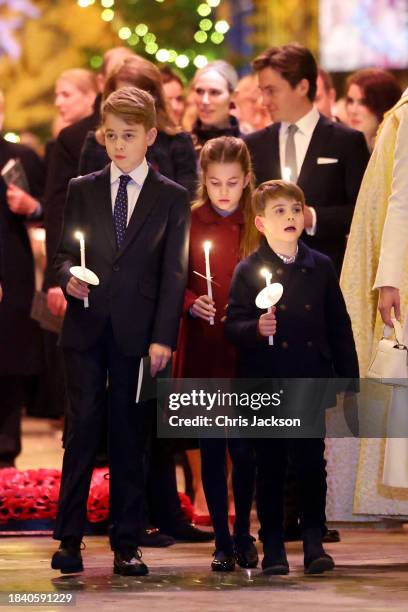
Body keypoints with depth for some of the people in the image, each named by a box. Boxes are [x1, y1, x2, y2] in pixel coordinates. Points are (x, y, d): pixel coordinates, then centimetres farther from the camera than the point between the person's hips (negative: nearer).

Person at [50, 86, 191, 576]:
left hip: (138, 333, -1)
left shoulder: (171, 197, 6)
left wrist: (163, 337, -7)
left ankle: (126, 544, 7)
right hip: (86, 328, 1)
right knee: (82, 429, -2)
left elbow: (174, 272, 1)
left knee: (130, 438, 2)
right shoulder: (82, 190, 11)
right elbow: (64, 252, 13)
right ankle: (69, 539, 2)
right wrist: (68, 276, -11)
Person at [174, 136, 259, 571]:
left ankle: (243, 533, 17)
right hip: (203, 351, 0)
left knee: (243, 446, 0)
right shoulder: (189, 222, 2)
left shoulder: (259, 225, 3)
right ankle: (222, 539, 11)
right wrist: (193, 304, -15)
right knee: (211, 446, 3)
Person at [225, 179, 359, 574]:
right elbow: (232, 325, -4)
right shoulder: (248, 271, 1)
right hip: (264, 383, -1)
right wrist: (255, 329, -25)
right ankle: (272, 546, 12)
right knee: (269, 465, 4)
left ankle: (314, 541, 8)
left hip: (310, 381, 1)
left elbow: (339, 327, 10)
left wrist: (350, 380, 8)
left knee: (310, 462, -2)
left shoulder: (320, 267, 7)